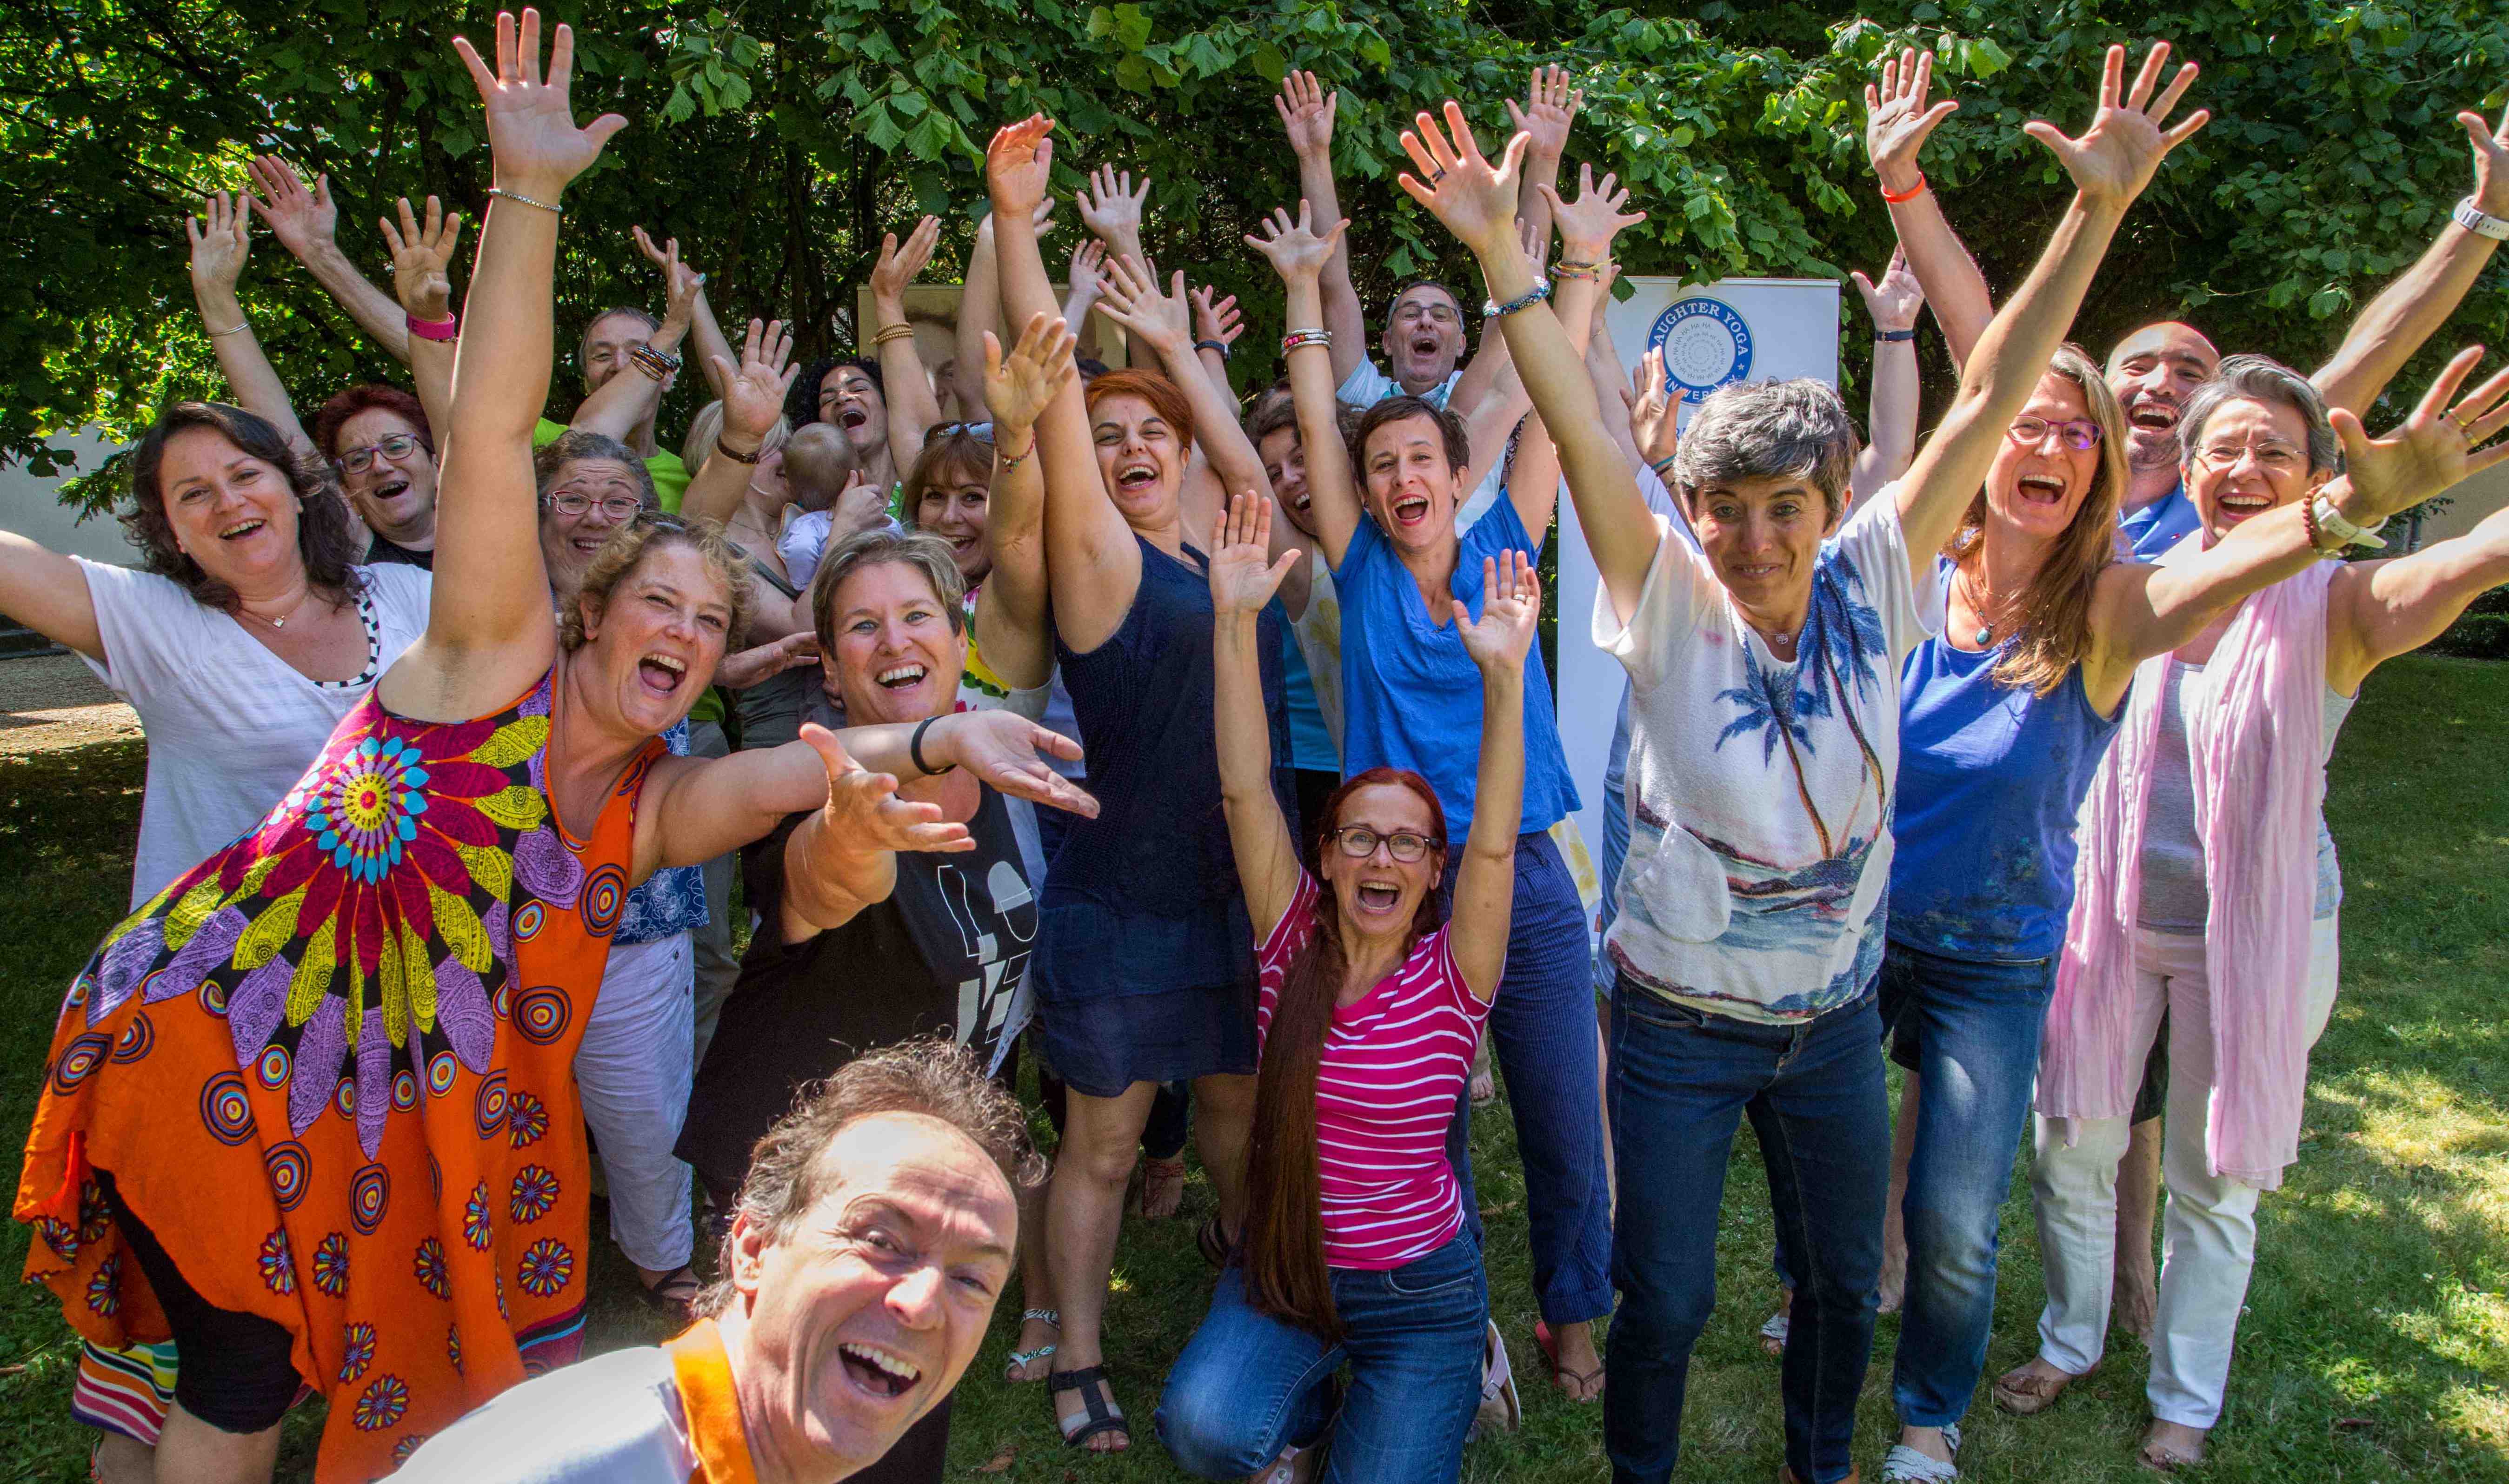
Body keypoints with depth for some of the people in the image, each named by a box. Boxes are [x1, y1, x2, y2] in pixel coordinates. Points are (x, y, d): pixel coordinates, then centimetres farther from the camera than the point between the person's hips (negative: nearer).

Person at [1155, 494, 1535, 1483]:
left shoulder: (1450, 974, -9)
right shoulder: (1295, 941, -4)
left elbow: (1494, 845, -24)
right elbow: (1246, 792, -13)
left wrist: (1505, 674, -35)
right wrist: (1236, 621, -21)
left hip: (1418, 1290, -1)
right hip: (1283, 1268, 1)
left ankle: (1407, 1403, 23)